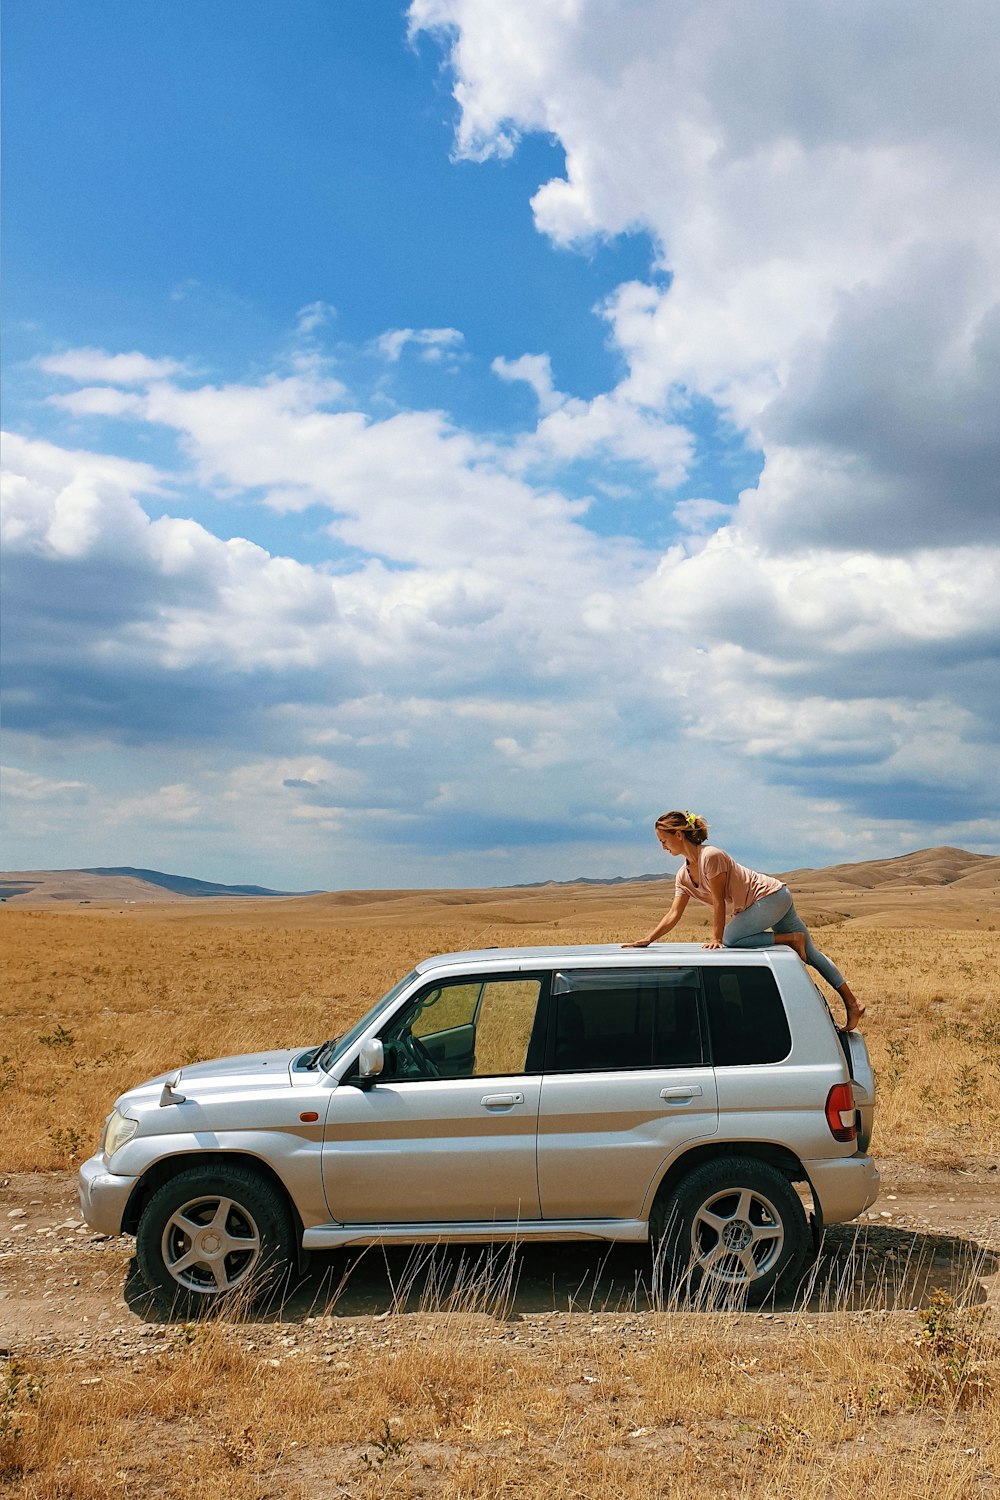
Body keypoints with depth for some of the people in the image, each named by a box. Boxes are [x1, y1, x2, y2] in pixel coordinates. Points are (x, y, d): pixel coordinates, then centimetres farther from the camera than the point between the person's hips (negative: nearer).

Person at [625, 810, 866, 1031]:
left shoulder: (710, 856, -21)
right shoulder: (683, 876, 5)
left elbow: (719, 901, -20)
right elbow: (674, 914, 4)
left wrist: (717, 938, -17)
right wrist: (647, 940, -4)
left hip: (772, 896, -9)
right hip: (771, 903, 9)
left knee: (730, 939, -21)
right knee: (810, 953, 8)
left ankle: (792, 939, -10)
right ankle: (852, 1003, 12)